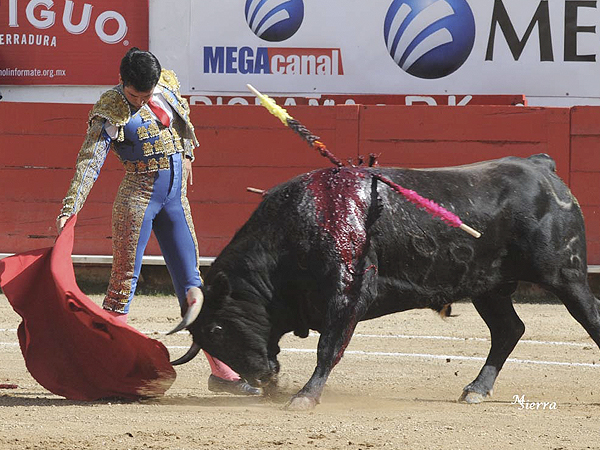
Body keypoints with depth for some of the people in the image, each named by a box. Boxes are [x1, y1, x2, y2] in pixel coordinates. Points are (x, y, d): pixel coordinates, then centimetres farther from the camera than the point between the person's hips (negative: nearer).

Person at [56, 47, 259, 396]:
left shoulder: (169, 83, 1)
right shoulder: (110, 112, -14)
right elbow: (90, 162, -23)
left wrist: (186, 155, 30)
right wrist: (69, 209, -32)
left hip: (176, 196, 5)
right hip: (138, 195, -5)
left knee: (191, 282, 7)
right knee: (125, 279, -7)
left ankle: (221, 370, 8)